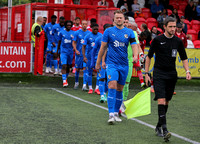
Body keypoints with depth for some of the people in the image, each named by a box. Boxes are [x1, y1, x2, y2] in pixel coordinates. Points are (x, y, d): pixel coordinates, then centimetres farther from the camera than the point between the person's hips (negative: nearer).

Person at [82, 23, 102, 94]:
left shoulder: (100, 35, 3)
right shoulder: (88, 36, -3)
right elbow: (83, 46, -4)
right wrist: (84, 56, -14)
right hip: (90, 56, -1)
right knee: (89, 72, 3)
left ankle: (97, 88, 0)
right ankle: (90, 88, 12)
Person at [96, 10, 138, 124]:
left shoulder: (129, 32, 6)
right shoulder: (109, 31, 1)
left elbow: (134, 45, -1)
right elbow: (103, 47, 7)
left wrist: (135, 56, -22)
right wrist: (98, 63, 9)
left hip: (124, 65, 3)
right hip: (112, 64, -3)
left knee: (120, 90, 8)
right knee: (112, 87, -17)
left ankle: (116, 113, 21)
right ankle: (111, 114, -18)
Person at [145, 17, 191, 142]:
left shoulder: (178, 41, 5)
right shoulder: (157, 40, -4)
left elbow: (184, 58, 12)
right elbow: (149, 56, 4)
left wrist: (187, 71, -2)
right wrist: (146, 73, 0)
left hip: (172, 75, 4)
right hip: (159, 74, -4)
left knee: (166, 102, 9)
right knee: (161, 101, -16)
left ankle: (158, 127, 23)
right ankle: (164, 129, -23)